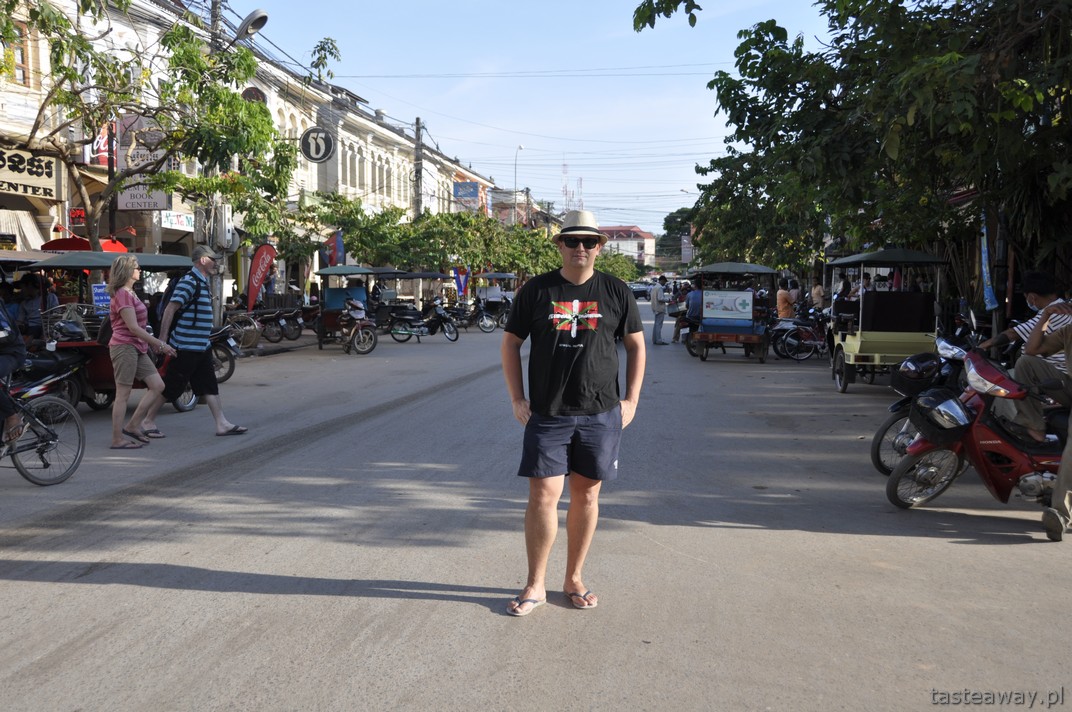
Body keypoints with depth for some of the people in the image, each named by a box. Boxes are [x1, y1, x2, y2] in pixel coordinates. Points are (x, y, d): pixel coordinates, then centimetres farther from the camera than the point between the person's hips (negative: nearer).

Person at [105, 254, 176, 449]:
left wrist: (153, 343, 15)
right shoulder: (123, 294, -13)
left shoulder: (130, 293, 18)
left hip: (137, 348, 9)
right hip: (125, 347, -9)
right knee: (123, 394, -4)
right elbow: (133, 327, -19)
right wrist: (159, 344, -16)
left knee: (158, 386, 5)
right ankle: (117, 439, 3)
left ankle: (132, 426, 12)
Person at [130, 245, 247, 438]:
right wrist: (162, 340, -23)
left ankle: (222, 424, 10)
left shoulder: (203, 282, 14)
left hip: (202, 347, 9)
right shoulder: (189, 282, -16)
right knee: (171, 387, 1)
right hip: (186, 347, -9)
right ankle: (147, 421, 14)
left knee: (209, 386, 8)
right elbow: (170, 309, -21)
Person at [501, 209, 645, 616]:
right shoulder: (537, 290, 2)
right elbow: (511, 343, 7)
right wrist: (517, 400, -1)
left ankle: (574, 580, 24)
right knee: (542, 495, -4)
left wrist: (631, 401, 4)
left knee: (586, 495, 9)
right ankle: (535, 586, 11)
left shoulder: (616, 292, 5)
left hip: (601, 414, 1)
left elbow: (636, 346, 12)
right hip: (547, 414, -1)